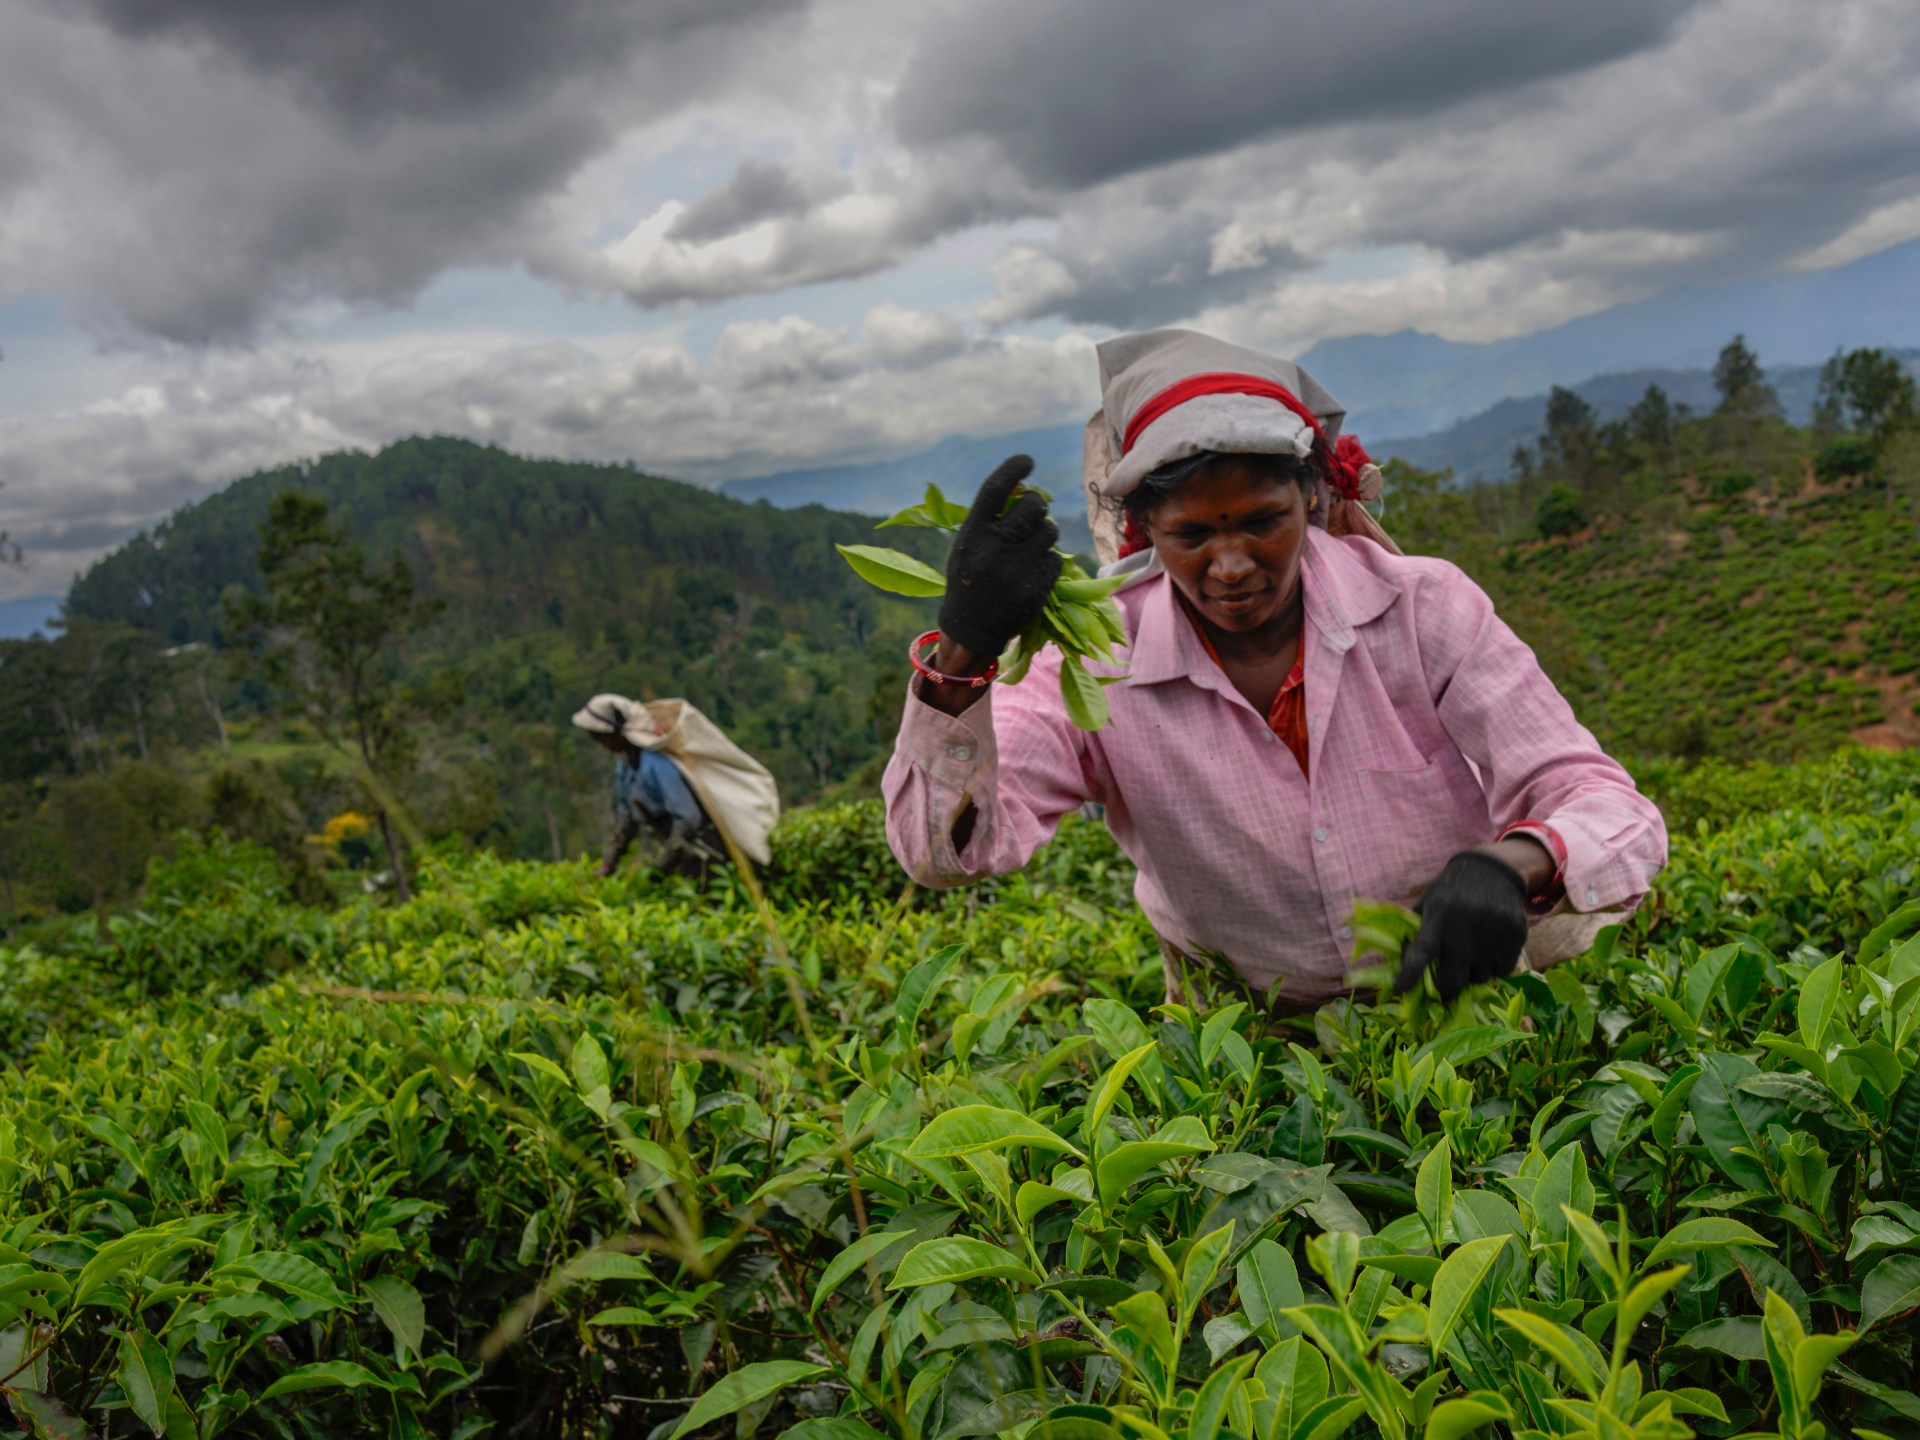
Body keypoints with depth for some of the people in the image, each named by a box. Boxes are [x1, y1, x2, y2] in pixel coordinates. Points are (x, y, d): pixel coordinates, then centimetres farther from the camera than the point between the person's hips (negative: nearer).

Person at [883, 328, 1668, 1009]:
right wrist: (963, 655, -41)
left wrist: (1509, 865, -40)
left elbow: (1610, 810, -16)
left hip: (1475, 1000, 2)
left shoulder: (1423, 608, -14)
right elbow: (946, 849, -24)